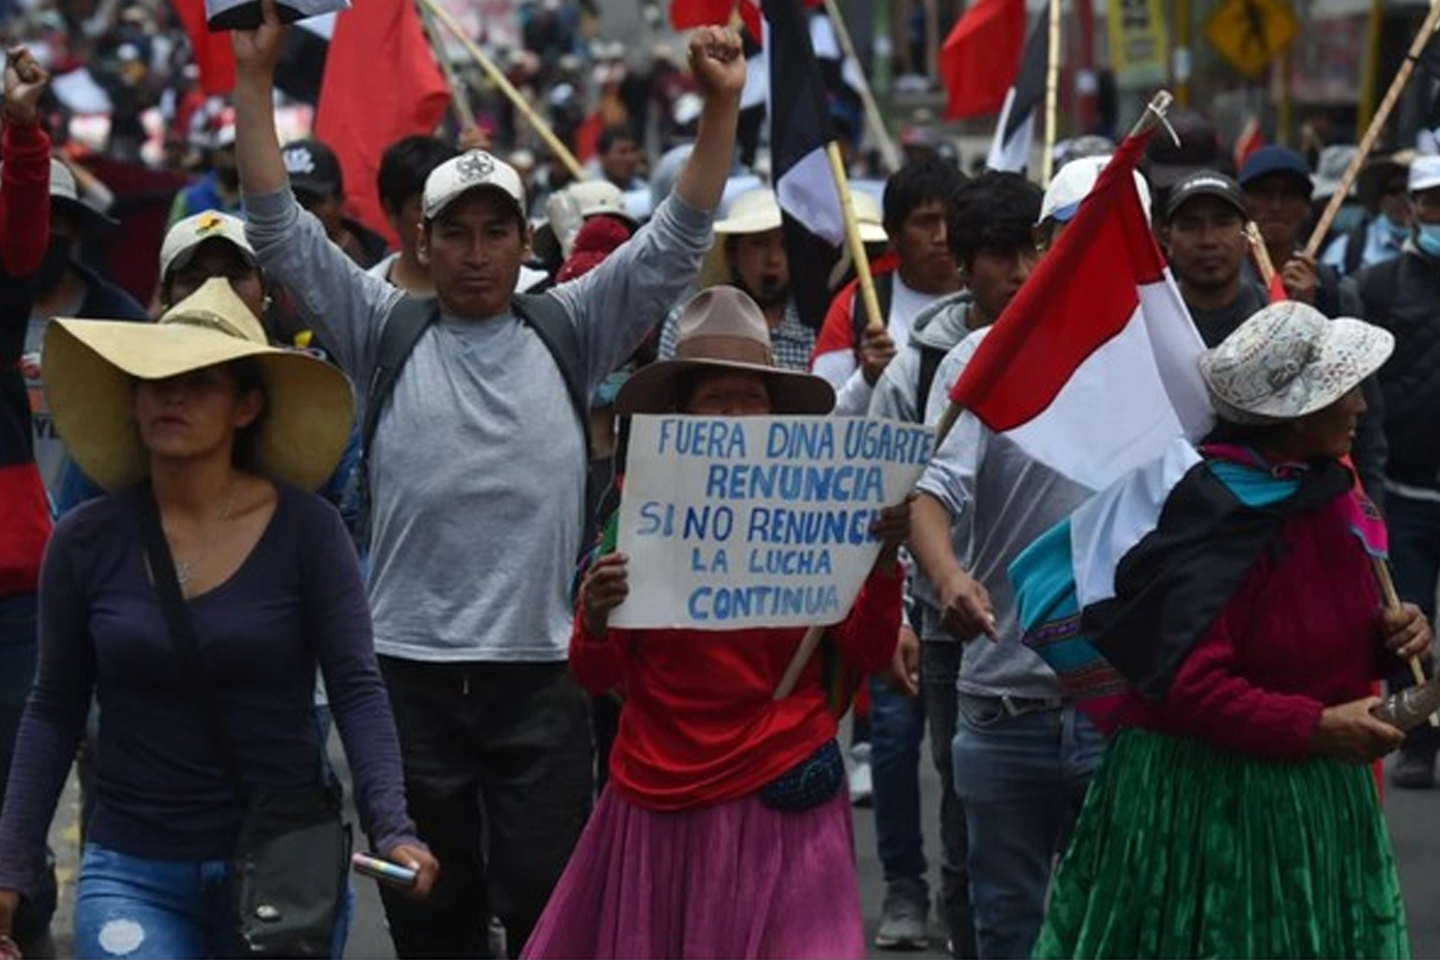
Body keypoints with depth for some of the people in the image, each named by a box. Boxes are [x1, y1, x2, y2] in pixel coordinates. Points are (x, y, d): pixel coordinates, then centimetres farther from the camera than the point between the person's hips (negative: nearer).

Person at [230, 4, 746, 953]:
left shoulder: (570, 332, 8)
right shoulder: (385, 333, 7)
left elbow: (676, 241, 2)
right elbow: (281, 230, 1)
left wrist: (722, 105, -9)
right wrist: (255, 79, -6)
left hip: (542, 669, 0)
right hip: (410, 668, 0)